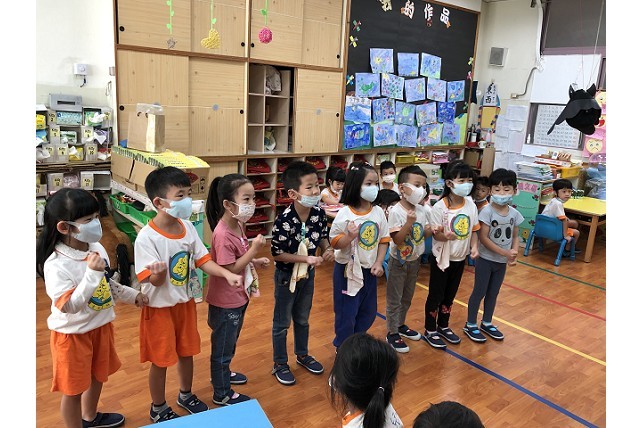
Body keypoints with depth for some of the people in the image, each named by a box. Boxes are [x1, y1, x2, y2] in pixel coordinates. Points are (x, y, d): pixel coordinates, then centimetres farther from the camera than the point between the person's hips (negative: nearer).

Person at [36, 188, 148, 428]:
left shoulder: (97, 248, -5)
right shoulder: (56, 265, -28)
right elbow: (70, 306, -32)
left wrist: (132, 295, 6)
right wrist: (92, 273, -37)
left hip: (101, 325, 8)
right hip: (73, 334, -8)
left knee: (98, 375, 26)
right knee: (74, 388, 11)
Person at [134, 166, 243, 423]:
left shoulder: (188, 227, -6)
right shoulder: (146, 238, -25)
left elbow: (203, 260, -5)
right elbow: (155, 281, -24)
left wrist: (227, 274, -20)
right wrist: (159, 274, -47)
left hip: (185, 302, 6)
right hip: (159, 307, -5)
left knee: (187, 352, 20)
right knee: (161, 360, 10)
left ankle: (186, 395, 46)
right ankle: (158, 408, 35)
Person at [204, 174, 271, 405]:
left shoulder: (238, 225, 0)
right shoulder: (223, 234, -29)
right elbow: (230, 269, -26)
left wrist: (256, 261, -1)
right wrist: (254, 249, -26)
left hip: (238, 297, 9)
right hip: (225, 302, -9)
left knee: (230, 343, 28)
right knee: (222, 347, 11)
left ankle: (222, 374, 51)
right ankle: (222, 393, 29)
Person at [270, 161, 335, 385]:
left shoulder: (319, 213, -12)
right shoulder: (284, 220, -29)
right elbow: (278, 254, -23)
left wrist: (327, 249, -15)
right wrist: (307, 258, -27)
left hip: (308, 274, 6)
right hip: (287, 276, -5)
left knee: (303, 318, 24)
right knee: (282, 322, 12)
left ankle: (302, 354, 46)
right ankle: (280, 364, 31)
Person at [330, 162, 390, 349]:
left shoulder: (378, 212, -3)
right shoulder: (345, 214, -17)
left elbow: (383, 240, 5)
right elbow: (334, 243, -13)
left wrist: (378, 263, -4)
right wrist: (349, 237, -32)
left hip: (369, 270, 5)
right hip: (348, 270, -5)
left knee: (368, 312, 18)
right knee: (346, 313, 7)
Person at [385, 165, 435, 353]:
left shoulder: (422, 210, -2)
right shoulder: (396, 212, -22)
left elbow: (424, 234, 9)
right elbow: (397, 240, -25)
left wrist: (429, 231, -11)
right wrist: (409, 223, -34)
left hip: (414, 260, 7)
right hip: (399, 261, -6)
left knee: (407, 297, 21)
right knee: (394, 299, 6)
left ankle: (401, 325, 39)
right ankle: (392, 333, 19)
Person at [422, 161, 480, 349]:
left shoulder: (471, 205, -4)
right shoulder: (440, 207, -19)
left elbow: (474, 230, 4)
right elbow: (435, 234, -16)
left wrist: (474, 247, -11)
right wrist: (445, 236, -37)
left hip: (460, 258, 5)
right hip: (442, 258, -5)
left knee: (450, 295, 19)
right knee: (436, 295, 8)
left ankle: (443, 326, 38)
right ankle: (430, 331, 24)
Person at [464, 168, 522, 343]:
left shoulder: (514, 214, -2)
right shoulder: (487, 211, -18)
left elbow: (515, 236, 5)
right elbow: (483, 238, -19)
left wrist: (514, 253, -13)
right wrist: (505, 252, -21)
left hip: (502, 262, 5)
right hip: (486, 259, -5)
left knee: (493, 292, 17)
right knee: (479, 292, 5)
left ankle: (487, 323, 34)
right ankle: (470, 325, 19)